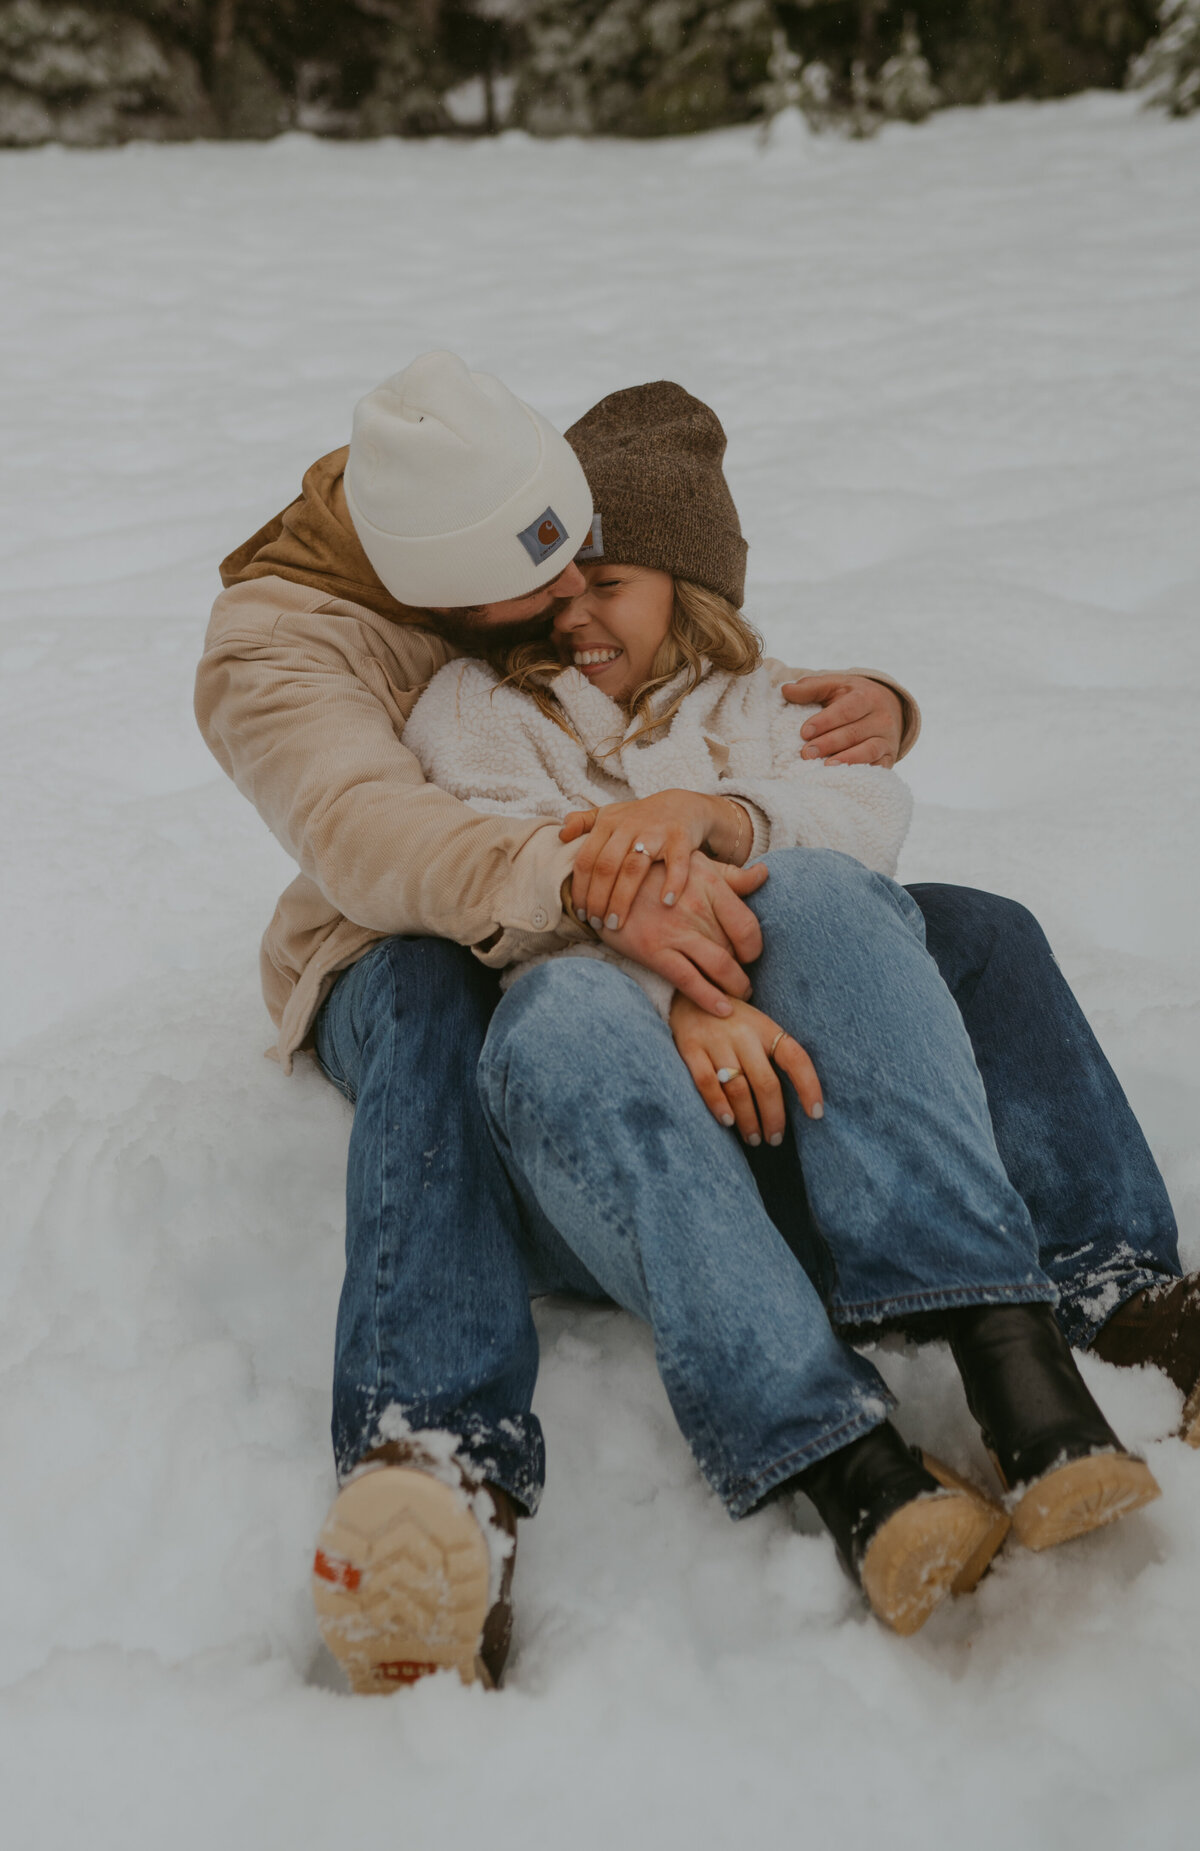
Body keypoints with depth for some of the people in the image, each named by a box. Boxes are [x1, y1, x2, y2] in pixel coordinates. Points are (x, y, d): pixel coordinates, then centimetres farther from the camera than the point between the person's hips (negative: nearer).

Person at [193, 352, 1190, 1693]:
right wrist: (593, 885, -54)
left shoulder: (621, 588, 2)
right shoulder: (279, 638, -15)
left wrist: (870, 707, -16)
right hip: (428, 955, -4)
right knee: (426, 1005, -44)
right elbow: (364, 829, -35)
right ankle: (439, 1461, -56)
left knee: (978, 934, -14)